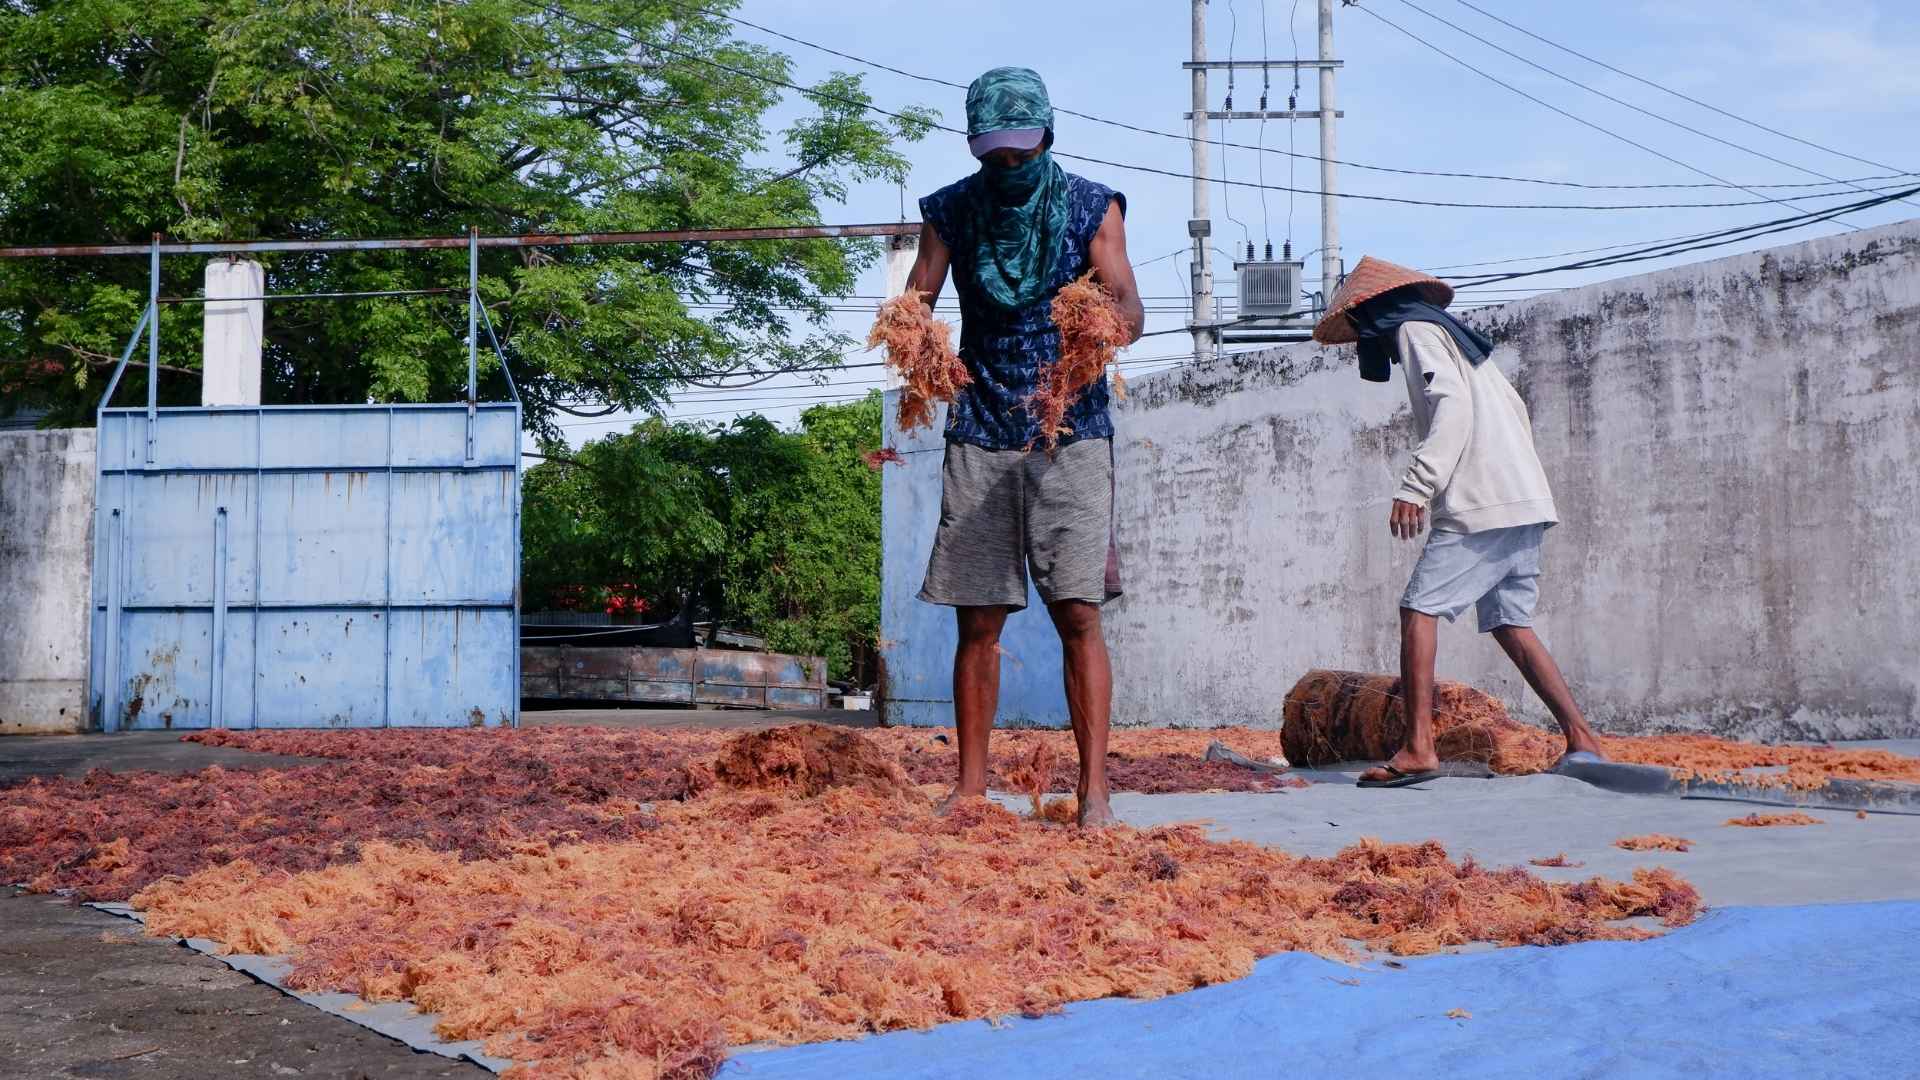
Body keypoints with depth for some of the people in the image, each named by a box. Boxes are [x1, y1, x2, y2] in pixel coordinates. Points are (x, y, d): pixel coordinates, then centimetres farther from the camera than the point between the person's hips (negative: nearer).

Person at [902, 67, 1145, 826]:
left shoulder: (1092, 207, 2)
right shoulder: (951, 211, 7)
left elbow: (1127, 302, -8)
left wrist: (1111, 328, -33)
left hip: (1071, 433, -2)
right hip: (980, 438, 2)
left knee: (1078, 614, -9)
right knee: (978, 620, 2)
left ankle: (1094, 792, -6)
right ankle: (971, 787, 10)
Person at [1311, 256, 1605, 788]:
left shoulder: (1414, 331, -1)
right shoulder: (1455, 336, 27)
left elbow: (1452, 406, -17)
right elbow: (1516, 409, 26)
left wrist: (1414, 487, -24)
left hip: (1481, 505, -9)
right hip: (1527, 502, 9)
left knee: (1419, 609, -11)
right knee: (1510, 624, 11)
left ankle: (1418, 748, -17)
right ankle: (1582, 742, 7)